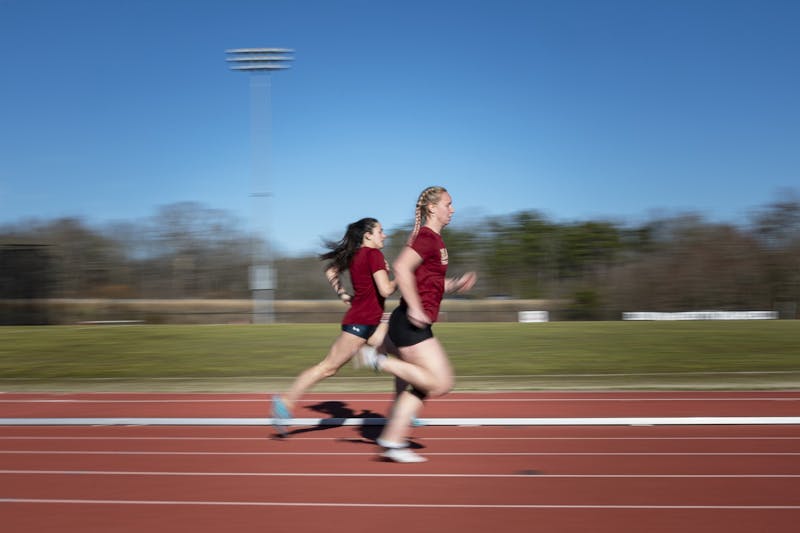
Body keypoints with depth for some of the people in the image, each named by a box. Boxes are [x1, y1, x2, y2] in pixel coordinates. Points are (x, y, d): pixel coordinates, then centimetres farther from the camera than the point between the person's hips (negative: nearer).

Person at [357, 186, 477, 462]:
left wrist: (456, 284, 15)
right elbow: (401, 268, -26)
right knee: (441, 383, -11)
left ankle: (392, 443, 14)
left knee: (420, 386, 12)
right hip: (411, 324, -10)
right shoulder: (427, 237, -12)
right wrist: (414, 307, -25)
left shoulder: (434, 239, 18)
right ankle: (378, 359, -7)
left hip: (416, 325, 10)